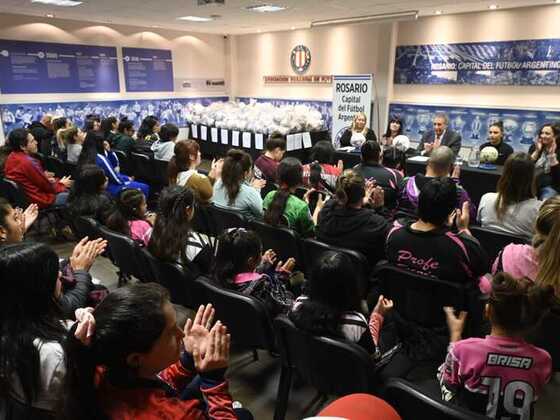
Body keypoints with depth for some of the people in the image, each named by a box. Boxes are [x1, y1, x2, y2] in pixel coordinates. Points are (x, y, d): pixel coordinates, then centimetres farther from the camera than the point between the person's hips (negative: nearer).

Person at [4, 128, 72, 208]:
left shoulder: (11, 157, -2)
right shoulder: (28, 162, -29)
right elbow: (48, 187, -17)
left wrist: (43, 176, 3)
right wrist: (61, 184, 0)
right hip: (41, 199, -9)